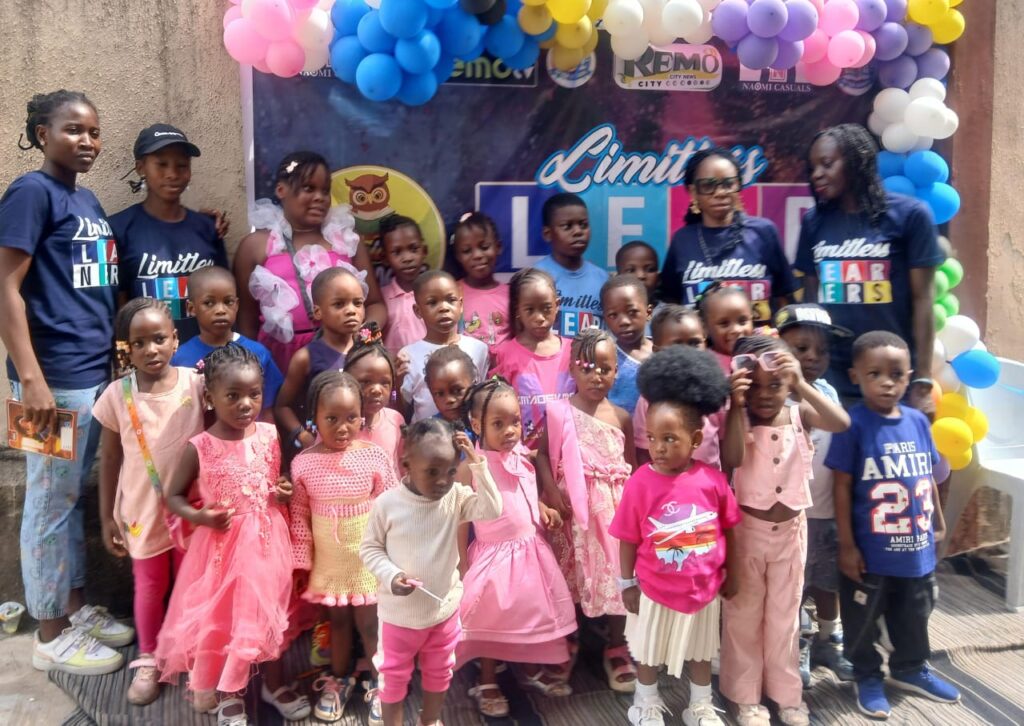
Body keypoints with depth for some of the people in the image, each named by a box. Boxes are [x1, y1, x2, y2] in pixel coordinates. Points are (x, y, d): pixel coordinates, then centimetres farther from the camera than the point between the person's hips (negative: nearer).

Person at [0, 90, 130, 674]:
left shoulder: (88, 200, 13)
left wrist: (116, 356, 16)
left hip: (95, 373, 8)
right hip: (56, 378, -8)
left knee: (75, 497, 18)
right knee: (51, 504, 3)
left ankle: (75, 606, 31)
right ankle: (52, 635, 15)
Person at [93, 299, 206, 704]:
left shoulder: (196, 384, -12)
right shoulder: (118, 394, -11)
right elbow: (109, 459, -2)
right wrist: (107, 517, 0)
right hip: (142, 511, 0)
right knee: (149, 586, 16)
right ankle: (148, 661, 35)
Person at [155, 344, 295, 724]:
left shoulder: (269, 436, -4)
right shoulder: (199, 446, -12)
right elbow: (173, 495, -1)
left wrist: (283, 495, -9)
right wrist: (199, 516, -19)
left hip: (265, 542, 2)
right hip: (220, 545, -2)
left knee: (261, 614, 9)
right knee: (214, 618, 7)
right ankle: (209, 690, 28)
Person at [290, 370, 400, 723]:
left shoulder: (375, 456, -14)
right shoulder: (303, 464, -11)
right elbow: (299, 518, -2)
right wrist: (302, 564, 0)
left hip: (369, 558, -1)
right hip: (328, 561, 1)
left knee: (369, 622, 9)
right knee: (338, 619, 18)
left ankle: (380, 684, 31)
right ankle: (338, 680, 40)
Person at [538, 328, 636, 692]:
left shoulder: (621, 417, 4)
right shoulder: (559, 411, -3)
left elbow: (631, 465, 8)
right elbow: (542, 454, -3)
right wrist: (552, 493, -14)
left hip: (614, 506, 2)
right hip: (572, 506, -2)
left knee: (617, 574, 5)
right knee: (571, 578, 7)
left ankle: (617, 648, 22)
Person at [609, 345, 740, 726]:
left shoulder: (712, 480, -14)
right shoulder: (641, 481, -18)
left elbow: (728, 530, -1)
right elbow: (628, 538, -10)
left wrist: (730, 574, 7)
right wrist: (627, 584, -5)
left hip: (703, 587, 2)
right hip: (655, 588, -1)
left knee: (700, 651, 22)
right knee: (648, 650, 18)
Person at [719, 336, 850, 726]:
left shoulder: (800, 415, -6)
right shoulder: (740, 420, -11)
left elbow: (841, 423, -24)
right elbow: (731, 460, -28)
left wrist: (802, 385, -31)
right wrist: (737, 406, -33)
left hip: (790, 528, 2)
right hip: (747, 528, -2)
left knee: (785, 613, 16)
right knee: (745, 613, 10)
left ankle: (787, 693, 31)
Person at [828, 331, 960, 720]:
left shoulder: (918, 420, -1)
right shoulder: (853, 424, -17)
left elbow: (928, 477, 11)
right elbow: (842, 487, -14)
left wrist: (938, 522, 19)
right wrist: (847, 545, -13)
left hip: (917, 547, 5)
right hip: (871, 550, -5)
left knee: (914, 617, 24)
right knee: (863, 620, 13)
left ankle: (910, 669, 46)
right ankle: (868, 677, 35)